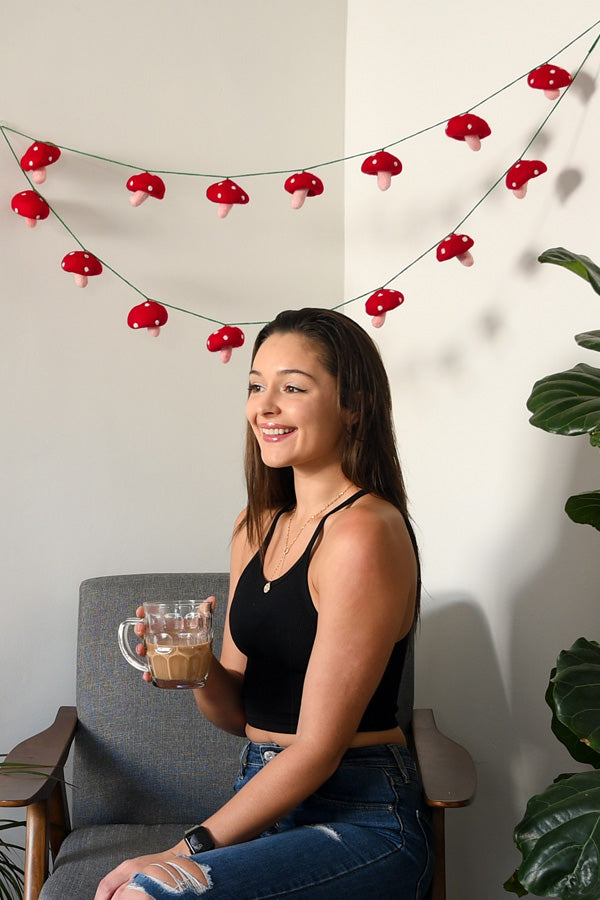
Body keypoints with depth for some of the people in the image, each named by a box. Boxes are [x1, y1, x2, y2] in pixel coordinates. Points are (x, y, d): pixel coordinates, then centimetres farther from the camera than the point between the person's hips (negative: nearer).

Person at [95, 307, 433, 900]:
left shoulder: (365, 533, -16)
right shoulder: (257, 526, 8)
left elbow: (319, 745, -16)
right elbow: (239, 714, 11)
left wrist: (192, 847, -13)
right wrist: (197, 668, -9)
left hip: (358, 822, -6)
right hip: (265, 801, 7)